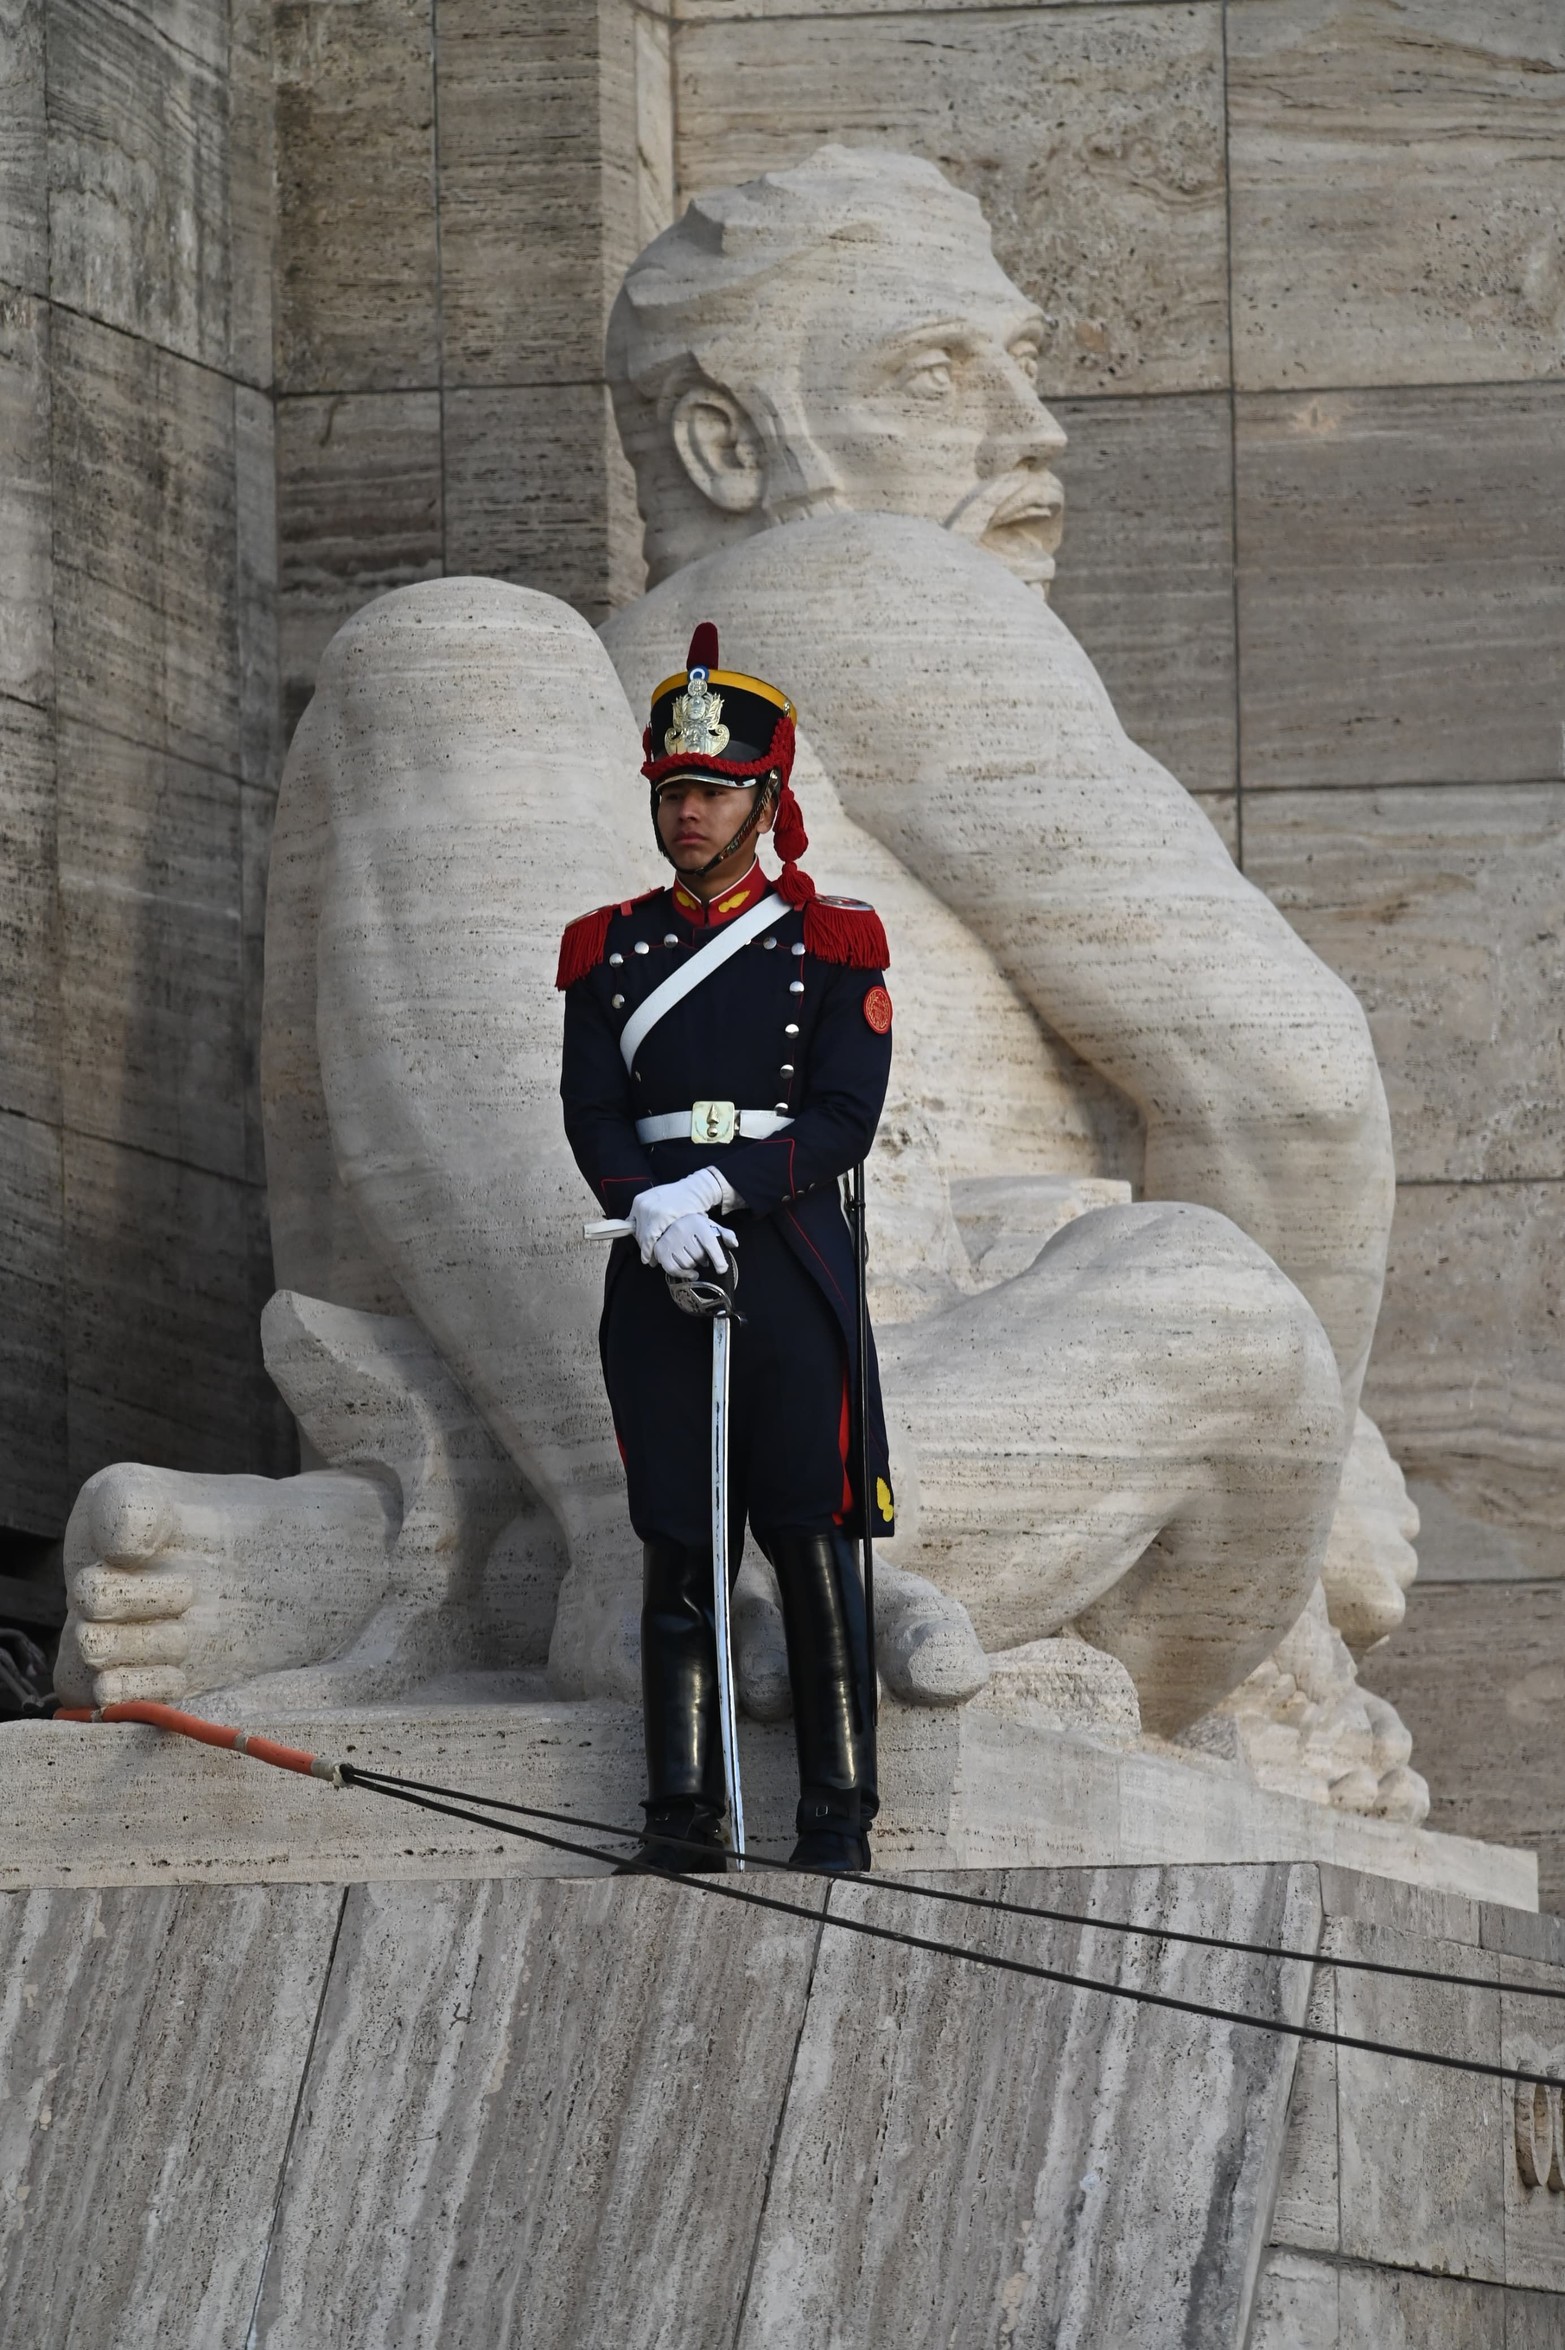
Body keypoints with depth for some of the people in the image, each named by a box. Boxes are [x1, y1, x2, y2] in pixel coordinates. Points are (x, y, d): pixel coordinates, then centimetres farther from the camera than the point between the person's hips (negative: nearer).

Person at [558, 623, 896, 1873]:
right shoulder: (609, 948, 11)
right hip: (657, 1263, 3)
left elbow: (844, 1116, -6)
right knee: (678, 1546, 2)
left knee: (812, 1537, -3)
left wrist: (720, 1188, -18)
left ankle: (839, 1808, -1)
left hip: (791, 1256, -2)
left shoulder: (835, 943, 3)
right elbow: (593, 1112, 3)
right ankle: (686, 1805, 5)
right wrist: (653, 1207, -16)